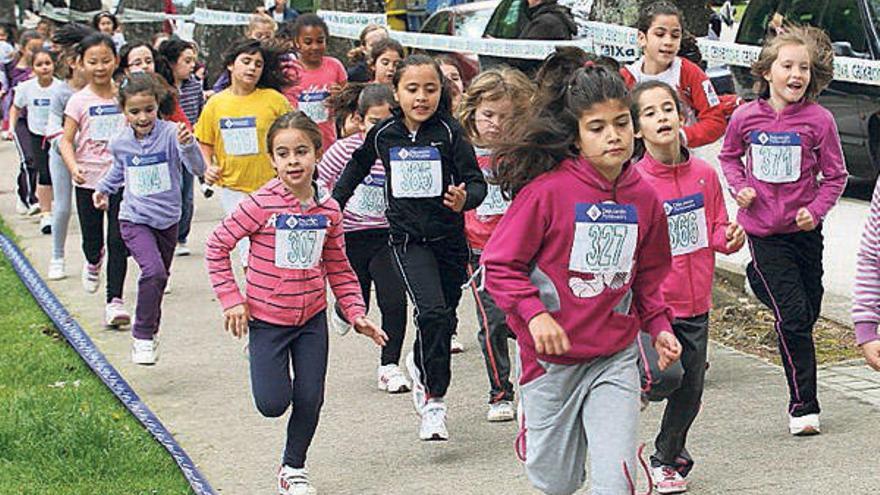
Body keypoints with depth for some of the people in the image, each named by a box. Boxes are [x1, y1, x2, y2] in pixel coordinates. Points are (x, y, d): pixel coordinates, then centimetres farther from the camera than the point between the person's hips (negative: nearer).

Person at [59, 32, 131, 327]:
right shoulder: (79, 101, -3)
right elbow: (66, 140, -5)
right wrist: (73, 167, -22)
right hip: (88, 181, 0)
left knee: (118, 242, -7)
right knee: (92, 239, 12)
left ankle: (115, 300, -4)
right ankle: (94, 261, 48)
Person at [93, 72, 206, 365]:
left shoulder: (170, 134, -15)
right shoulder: (120, 143, -5)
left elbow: (198, 169, -27)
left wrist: (187, 145, -43)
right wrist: (103, 188, 21)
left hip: (167, 219, 1)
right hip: (134, 220, -1)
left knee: (159, 277, 17)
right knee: (153, 271, -22)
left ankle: (150, 328, 40)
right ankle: (142, 336, -13)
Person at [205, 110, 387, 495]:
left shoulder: (328, 209, -3)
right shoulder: (261, 204, -16)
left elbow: (338, 268, 7)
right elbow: (216, 246, -9)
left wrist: (355, 313, 0)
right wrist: (231, 299, -11)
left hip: (312, 318, 3)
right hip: (266, 318, -3)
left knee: (310, 400, 4)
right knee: (273, 404, -5)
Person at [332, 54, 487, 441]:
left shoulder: (450, 133, -8)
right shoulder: (383, 134, -1)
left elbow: (477, 182, -11)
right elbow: (358, 166, 19)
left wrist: (465, 199, -32)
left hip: (449, 238, 1)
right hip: (408, 238, -1)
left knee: (445, 317, 11)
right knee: (432, 312, -19)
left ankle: (421, 369, 42)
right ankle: (434, 401, -10)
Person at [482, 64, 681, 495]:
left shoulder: (644, 198, 2)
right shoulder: (548, 190, -13)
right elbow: (500, 264, -9)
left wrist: (659, 326, 2)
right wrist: (534, 314, -22)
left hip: (616, 358, 3)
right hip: (551, 359, -2)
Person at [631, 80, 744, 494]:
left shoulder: (704, 175, 1)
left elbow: (716, 232, 12)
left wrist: (730, 238, -10)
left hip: (694, 304, 5)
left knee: (689, 393, 12)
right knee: (665, 375, -27)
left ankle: (667, 460, 37)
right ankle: (638, 382, 9)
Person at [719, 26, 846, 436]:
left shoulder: (818, 120, -8)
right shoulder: (746, 117, -5)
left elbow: (835, 175, 0)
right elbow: (729, 156, 14)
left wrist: (816, 209, -15)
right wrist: (739, 188, -4)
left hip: (803, 228, 2)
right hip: (763, 229, -2)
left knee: (809, 308, 15)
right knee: (793, 317, -9)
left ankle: (761, 279, 48)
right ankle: (803, 406, -3)